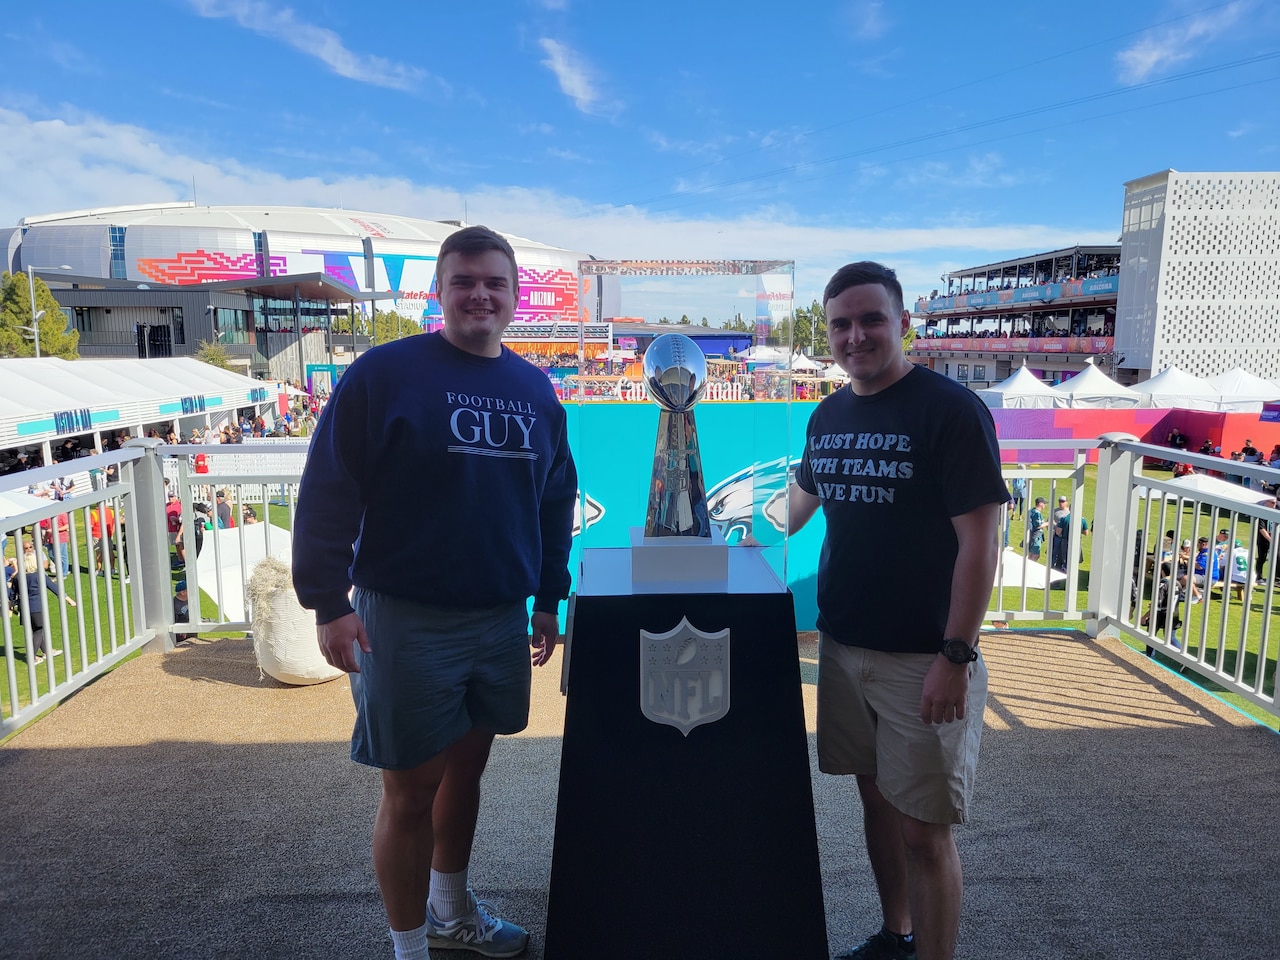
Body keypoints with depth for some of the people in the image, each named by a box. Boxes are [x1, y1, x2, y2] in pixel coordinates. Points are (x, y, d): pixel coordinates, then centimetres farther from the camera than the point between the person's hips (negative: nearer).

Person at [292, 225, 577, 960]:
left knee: (467, 767, 19)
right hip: (406, 619, -5)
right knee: (412, 789, 6)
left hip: (501, 619, 5)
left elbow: (556, 501, 14)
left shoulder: (534, 389, 7)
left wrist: (549, 601, 14)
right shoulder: (386, 372, -9)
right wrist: (329, 603, -14)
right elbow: (327, 493, -10)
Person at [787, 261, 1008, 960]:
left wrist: (955, 658, -19)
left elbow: (980, 541, -16)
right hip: (842, 644, 6)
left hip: (922, 659, -6)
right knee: (875, 795, 19)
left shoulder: (951, 410, -12)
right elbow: (804, 496, 26)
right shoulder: (828, 416, 7)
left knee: (923, 829, 1)